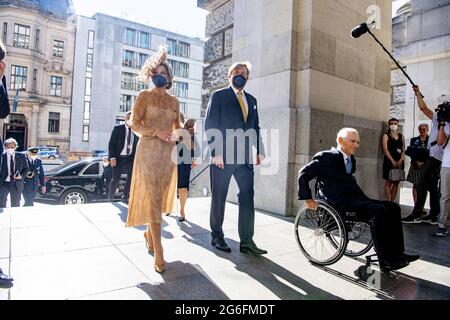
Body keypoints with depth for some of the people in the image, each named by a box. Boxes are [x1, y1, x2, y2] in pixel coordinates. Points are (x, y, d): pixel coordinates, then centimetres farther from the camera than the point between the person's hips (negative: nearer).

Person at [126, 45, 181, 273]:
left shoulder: (174, 101, 15)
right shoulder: (144, 96, 3)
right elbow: (134, 123, -3)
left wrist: (178, 134, -3)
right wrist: (156, 132, -17)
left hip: (168, 152, 5)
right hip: (149, 150, -5)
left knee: (161, 197, 10)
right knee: (153, 198, -10)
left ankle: (149, 233, 35)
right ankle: (158, 254, -8)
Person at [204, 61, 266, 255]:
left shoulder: (251, 100, 18)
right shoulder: (219, 96, 2)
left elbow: (255, 127, 17)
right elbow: (210, 126, -5)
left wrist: (260, 151, 5)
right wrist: (215, 153, -13)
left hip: (245, 156, 5)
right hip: (222, 156, -4)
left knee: (247, 197, 2)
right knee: (219, 197, 6)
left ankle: (246, 241, 10)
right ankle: (217, 236, 21)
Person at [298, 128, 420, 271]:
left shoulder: (351, 160, 21)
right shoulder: (326, 157, -5)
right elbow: (303, 174, -8)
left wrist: (364, 198, 17)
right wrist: (307, 198, -11)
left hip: (355, 199, 9)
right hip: (340, 203, -9)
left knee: (393, 207, -2)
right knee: (378, 210, -26)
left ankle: (396, 253, -1)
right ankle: (385, 260, -18)